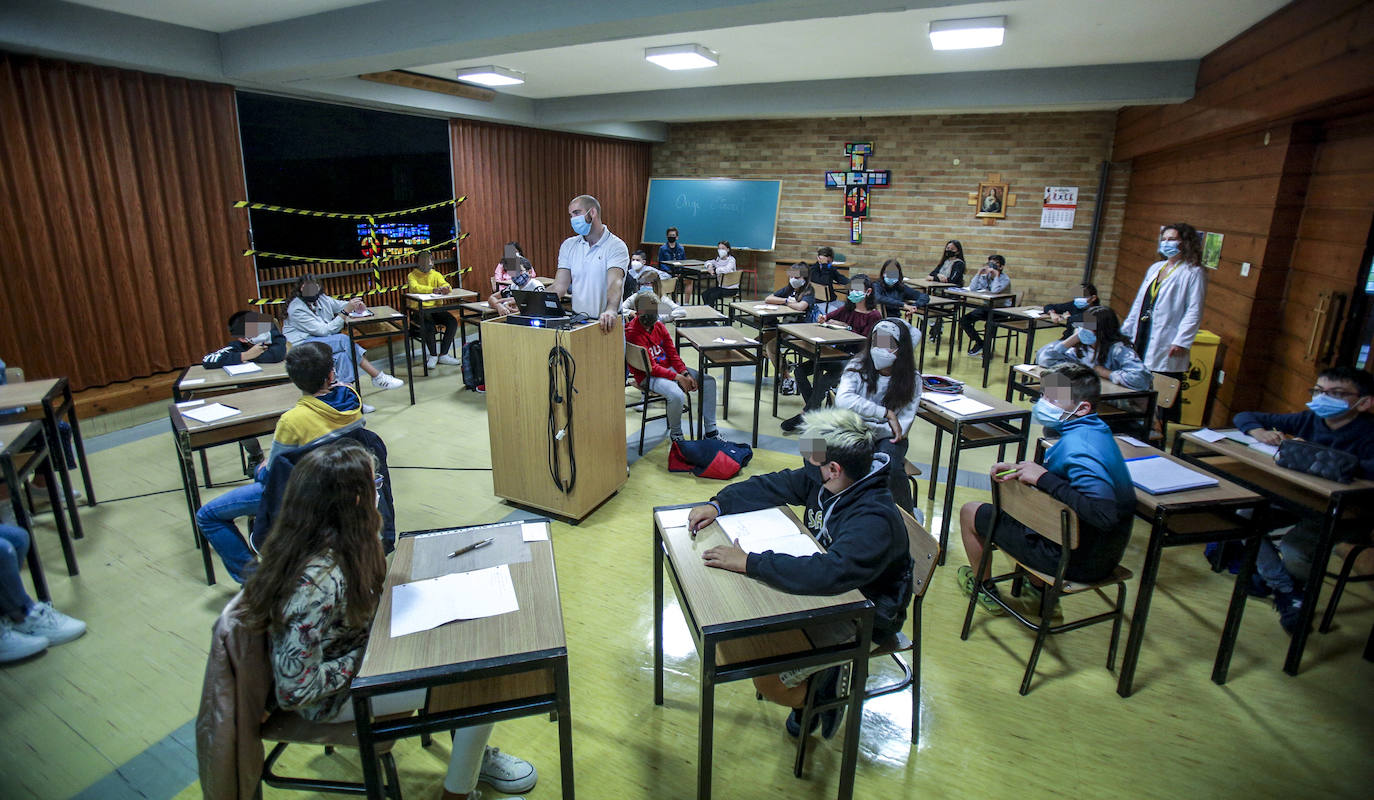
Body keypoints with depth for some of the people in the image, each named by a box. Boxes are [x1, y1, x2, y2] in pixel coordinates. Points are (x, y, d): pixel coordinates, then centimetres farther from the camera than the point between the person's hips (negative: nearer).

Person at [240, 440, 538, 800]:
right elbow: (294, 690, -30)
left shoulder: (329, 541, -11)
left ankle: (475, 753, 25)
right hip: (334, 697, -8)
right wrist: (365, 655, -20)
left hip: (358, 651, 8)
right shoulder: (317, 583, -37)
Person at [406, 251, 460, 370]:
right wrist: (433, 290, -34)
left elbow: (446, 285, -2)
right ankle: (433, 355, -8)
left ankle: (443, 355, -8)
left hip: (436, 309, 4)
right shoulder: (412, 276, 2)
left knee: (453, 322, -20)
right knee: (428, 327, -32)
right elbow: (415, 287, -19)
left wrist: (445, 288, -29)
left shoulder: (436, 274, 14)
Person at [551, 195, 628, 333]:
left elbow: (614, 282, -21)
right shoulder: (568, 245, 13)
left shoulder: (616, 246, -4)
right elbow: (560, 285, 6)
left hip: (604, 322, -3)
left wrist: (611, 310, -40)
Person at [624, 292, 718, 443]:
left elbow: (672, 353, 7)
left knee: (709, 382, -3)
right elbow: (651, 367, -20)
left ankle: (710, 431, 4)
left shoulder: (659, 326, 6)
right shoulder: (633, 333, -18)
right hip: (649, 376, -8)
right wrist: (677, 377, -23)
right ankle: (675, 433, -5)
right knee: (677, 395, -36)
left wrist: (685, 373, -8)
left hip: (669, 368, 8)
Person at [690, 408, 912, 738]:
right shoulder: (821, 479, -11)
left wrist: (749, 562, -44)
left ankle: (825, 695, 17)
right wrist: (718, 504, -10)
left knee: (769, 682, -16)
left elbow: (829, 573, -48)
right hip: (822, 590, 8)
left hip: (859, 617, -8)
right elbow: (773, 485, 2)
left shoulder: (875, 520, -35)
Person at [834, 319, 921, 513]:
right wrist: (886, 413, -32)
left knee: (890, 467, -31)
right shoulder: (857, 367, -9)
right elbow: (842, 400, -29)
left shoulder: (912, 379, -5)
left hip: (887, 436, 1)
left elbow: (903, 427, -10)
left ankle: (908, 512, -3)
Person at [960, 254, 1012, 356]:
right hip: (987, 307, 6)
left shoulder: (1005, 279, -11)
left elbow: (995, 291, -29)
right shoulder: (985, 276, 3)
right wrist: (979, 273, -12)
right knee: (964, 320, -5)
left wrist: (996, 275, -22)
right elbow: (972, 289, -10)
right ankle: (979, 342, 11)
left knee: (989, 322, -35)